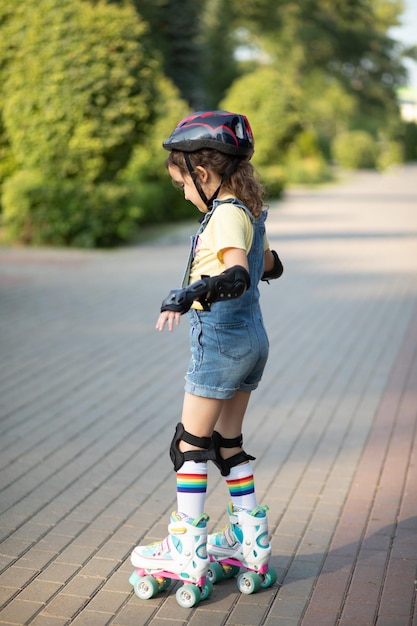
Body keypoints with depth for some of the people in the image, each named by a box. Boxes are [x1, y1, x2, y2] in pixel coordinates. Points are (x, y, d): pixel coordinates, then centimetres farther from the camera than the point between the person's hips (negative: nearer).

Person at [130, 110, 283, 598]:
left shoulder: (227, 215, -17)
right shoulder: (249, 211, 10)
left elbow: (238, 275, -35)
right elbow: (269, 266, 25)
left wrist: (190, 294, -48)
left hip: (221, 340, -9)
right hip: (251, 337, 9)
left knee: (191, 445, 1)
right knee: (228, 443, 17)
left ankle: (186, 552, 7)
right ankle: (251, 541, 23)